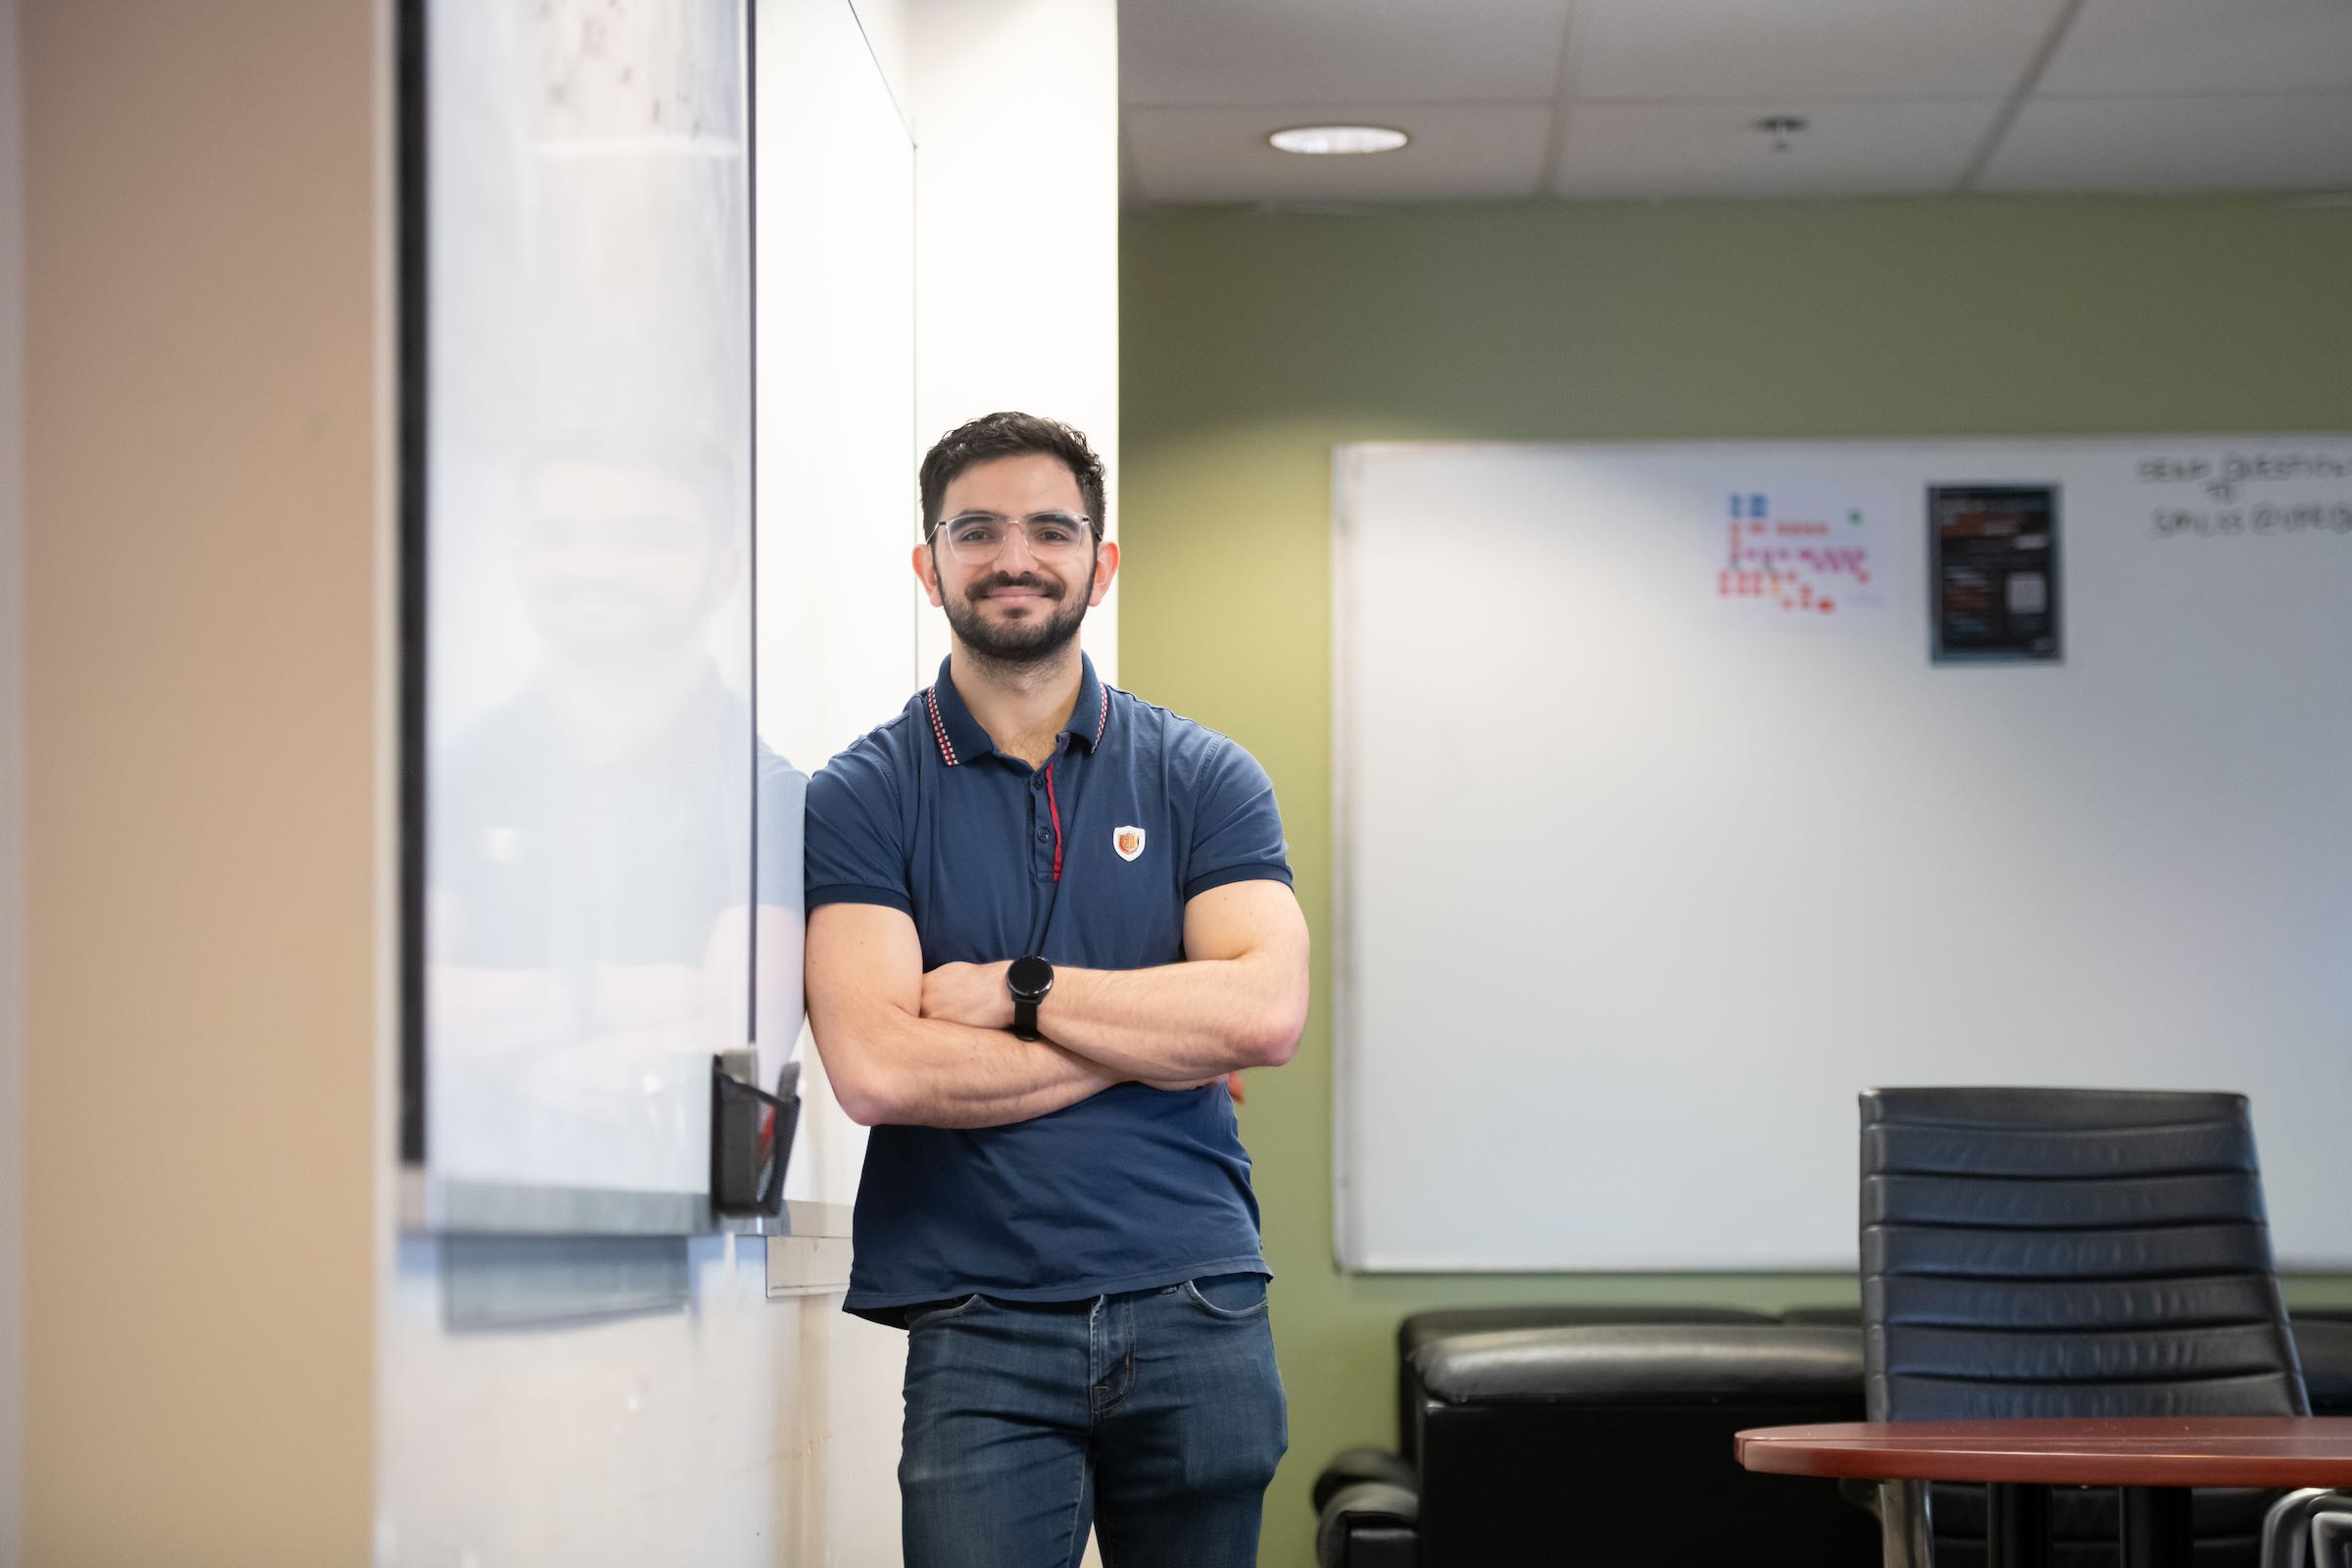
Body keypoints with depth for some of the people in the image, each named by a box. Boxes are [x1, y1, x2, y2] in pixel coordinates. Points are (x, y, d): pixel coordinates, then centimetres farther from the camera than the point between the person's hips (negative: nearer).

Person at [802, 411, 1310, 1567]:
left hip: (1193, 1309, 2)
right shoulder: (860, 798, 2)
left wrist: (1016, 992, -8)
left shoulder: (1200, 778, 9)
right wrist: (1159, 1036, -6)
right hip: (977, 1329, -2)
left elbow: (1266, 1010, -6)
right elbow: (877, 1070, -12)